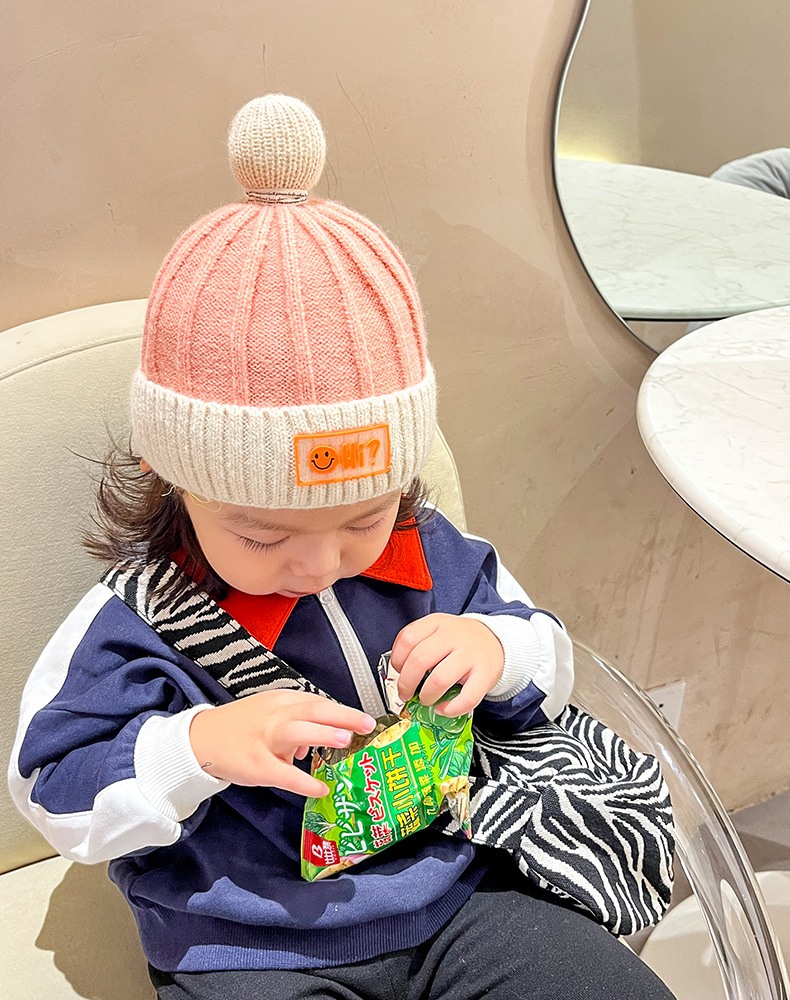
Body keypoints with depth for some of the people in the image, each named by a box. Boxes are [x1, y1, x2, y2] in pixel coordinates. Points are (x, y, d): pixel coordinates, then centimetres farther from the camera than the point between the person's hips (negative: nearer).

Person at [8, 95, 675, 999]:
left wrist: (499, 651, -16)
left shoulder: (438, 561, -5)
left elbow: (547, 665, 8)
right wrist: (198, 746, -25)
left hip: (460, 901, 2)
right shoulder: (131, 623, -12)